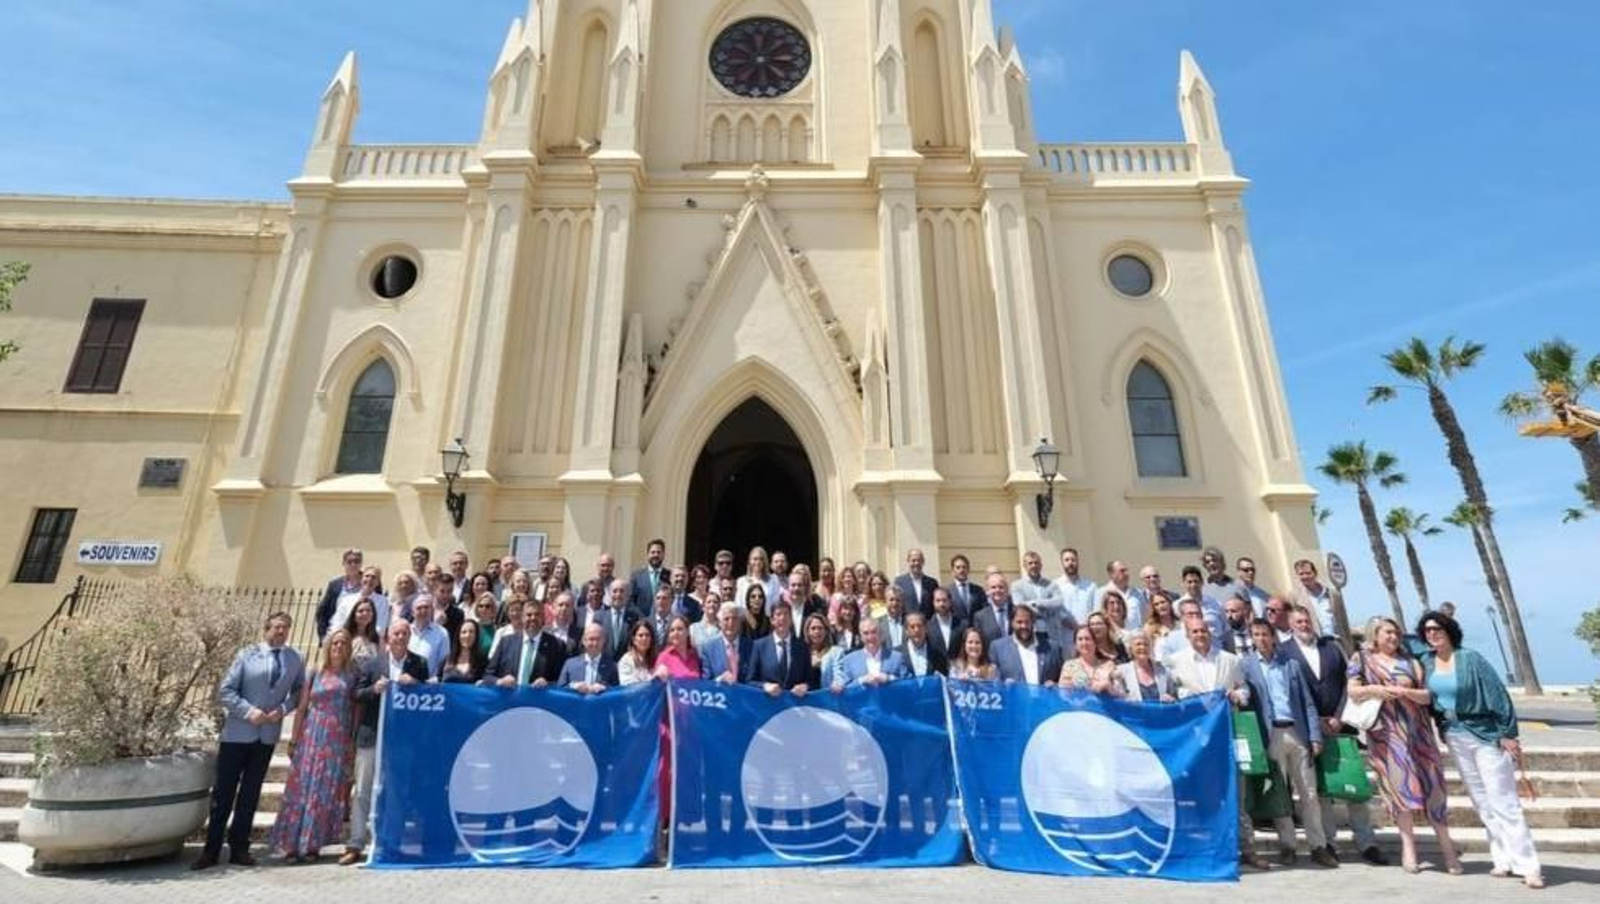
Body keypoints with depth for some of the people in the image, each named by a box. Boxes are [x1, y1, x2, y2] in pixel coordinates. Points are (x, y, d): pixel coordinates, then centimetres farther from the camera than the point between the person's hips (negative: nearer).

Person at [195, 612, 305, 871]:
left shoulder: (295, 660, 3)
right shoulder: (248, 654, -3)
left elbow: (299, 691, 8)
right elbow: (225, 691, -4)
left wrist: (283, 709, -10)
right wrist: (248, 710, -16)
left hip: (267, 735, 2)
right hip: (238, 733, -2)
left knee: (250, 793, 11)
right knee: (223, 791, 4)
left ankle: (239, 849, 21)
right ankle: (211, 849, 17)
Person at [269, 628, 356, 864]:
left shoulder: (352, 677, 5)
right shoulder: (314, 675, 6)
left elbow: (357, 711, 2)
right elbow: (301, 709, 6)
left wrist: (354, 743, -3)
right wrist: (294, 740, 1)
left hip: (338, 743, 0)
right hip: (311, 738, 0)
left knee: (327, 792, 3)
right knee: (302, 788, 2)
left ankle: (312, 844, 13)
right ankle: (292, 844, 11)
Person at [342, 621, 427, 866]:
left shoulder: (419, 664, 3)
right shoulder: (373, 663, 2)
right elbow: (356, 694, 2)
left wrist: (414, 684, -17)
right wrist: (374, 689, -17)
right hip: (372, 735, 0)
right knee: (362, 791, 4)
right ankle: (355, 845, 13)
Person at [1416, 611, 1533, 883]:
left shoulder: (1470, 659, -11)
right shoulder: (1426, 662, 3)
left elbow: (1498, 695, -11)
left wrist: (1507, 734, -12)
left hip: (1486, 735, -5)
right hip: (1455, 738, 5)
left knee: (1502, 799, -6)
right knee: (1482, 802, 9)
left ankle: (1528, 865, 1)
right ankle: (1504, 860, 17)